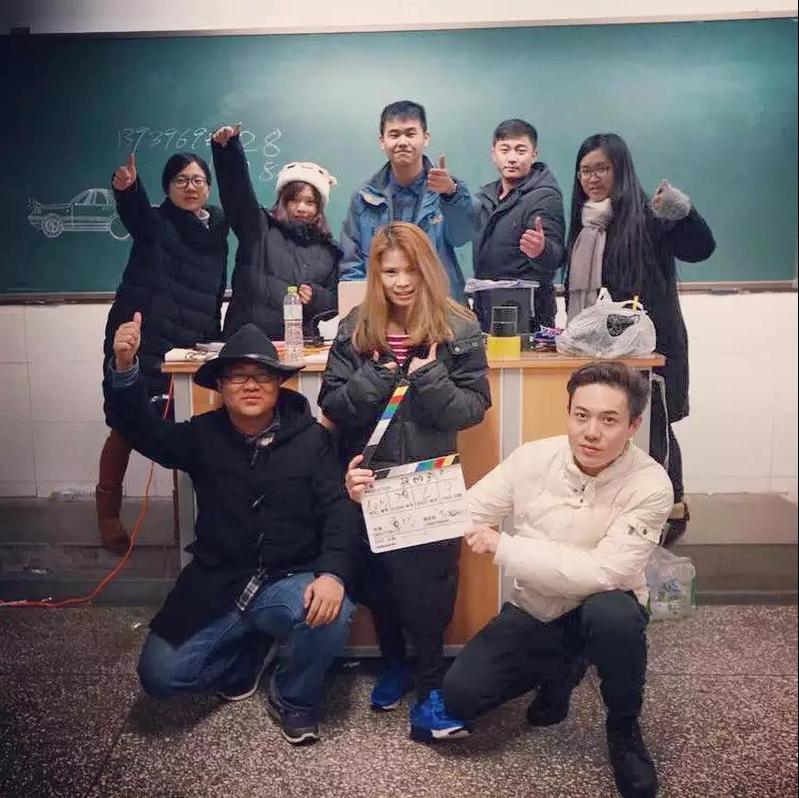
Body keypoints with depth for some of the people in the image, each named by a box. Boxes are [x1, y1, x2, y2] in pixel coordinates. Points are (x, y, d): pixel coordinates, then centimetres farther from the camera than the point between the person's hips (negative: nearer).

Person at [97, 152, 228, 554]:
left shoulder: (216, 233, 13)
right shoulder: (155, 222, -1)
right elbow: (134, 210, -26)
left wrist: (214, 340, 12)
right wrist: (126, 188, -48)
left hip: (190, 347, 4)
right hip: (139, 341, -4)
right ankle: (108, 510, 17)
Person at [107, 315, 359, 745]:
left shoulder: (310, 438, -4)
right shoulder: (204, 435, 3)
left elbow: (339, 510, -11)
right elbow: (142, 431, -7)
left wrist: (333, 572, -28)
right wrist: (124, 369, -25)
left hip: (289, 581, -2)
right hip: (217, 584, 2)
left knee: (332, 617, -33)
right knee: (159, 675, -11)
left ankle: (294, 699, 1)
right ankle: (249, 652, 19)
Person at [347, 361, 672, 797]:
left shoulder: (650, 485, -24)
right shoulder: (533, 458, -14)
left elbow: (603, 572, -34)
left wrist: (504, 547, -32)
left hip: (602, 612, -3)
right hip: (533, 611, 4)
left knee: (613, 612, -38)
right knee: (459, 697, -9)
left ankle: (624, 728, -5)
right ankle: (559, 671, 21)